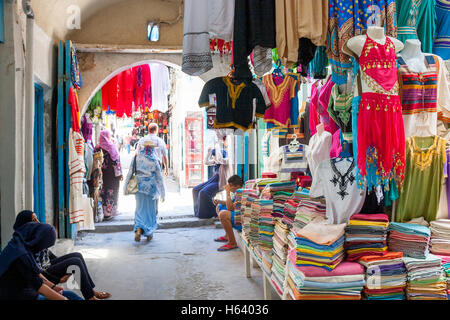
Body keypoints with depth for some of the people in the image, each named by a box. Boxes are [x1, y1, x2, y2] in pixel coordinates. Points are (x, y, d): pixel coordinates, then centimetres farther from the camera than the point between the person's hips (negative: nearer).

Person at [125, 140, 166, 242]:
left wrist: (125, 186, 9)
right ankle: (149, 234, 16)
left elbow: (130, 173, -1)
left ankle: (139, 228, -14)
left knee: (140, 209, 9)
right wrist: (162, 193, 3)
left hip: (140, 186, 1)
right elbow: (159, 177, -3)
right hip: (151, 187, -1)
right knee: (151, 210, 11)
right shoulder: (154, 160, -7)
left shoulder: (136, 158, -3)